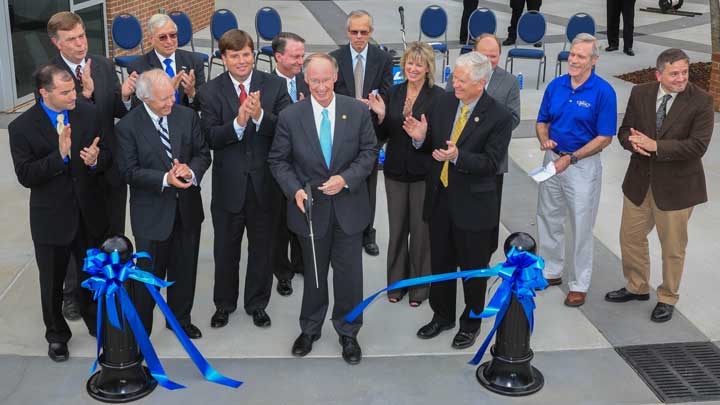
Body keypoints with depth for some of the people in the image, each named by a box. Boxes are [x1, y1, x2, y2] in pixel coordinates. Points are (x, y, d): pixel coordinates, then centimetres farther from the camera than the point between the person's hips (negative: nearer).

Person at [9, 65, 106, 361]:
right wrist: (59, 156, -31)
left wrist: (96, 159, -25)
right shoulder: (22, 127, -14)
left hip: (89, 213, 2)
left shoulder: (89, 114, -6)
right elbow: (25, 176, -18)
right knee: (52, 282, 16)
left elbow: (107, 155, -2)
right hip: (51, 218, -2)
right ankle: (56, 335, 38)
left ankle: (96, 321, 46)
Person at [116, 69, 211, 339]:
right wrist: (165, 179, -27)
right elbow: (129, 172, -14)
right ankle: (141, 329, 26)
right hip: (152, 212, -4)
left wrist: (191, 171, -20)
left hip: (187, 207, 4)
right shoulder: (128, 126, -13)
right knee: (149, 273, 8)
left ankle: (181, 318, 40)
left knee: (185, 269, 18)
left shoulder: (187, 116, -2)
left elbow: (203, 153, 1)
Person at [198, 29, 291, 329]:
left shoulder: (274, 85, -4)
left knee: (262, 247, 15)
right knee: (225, 249, 16)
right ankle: (224, 304, 37)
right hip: (228, 183, 0)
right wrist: (238, 122, -30)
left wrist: (260, 116, -29)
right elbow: (210, 137, -14)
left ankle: (257, 304, 35)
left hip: (265, 182, 1)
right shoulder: (211, 91, -6)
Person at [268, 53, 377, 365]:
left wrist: (345, 179, -18)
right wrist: (295, 190, -17)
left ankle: (348, 333, 28)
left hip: (348, 207, 0)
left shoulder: (358, 111, -6)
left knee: (349, 274, 8)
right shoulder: (290, 116, -7)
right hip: (310, 208, 0)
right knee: (313, 273, 16)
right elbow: (278, 160, -1)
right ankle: (309, 329, 36)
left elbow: (369, 152, -2)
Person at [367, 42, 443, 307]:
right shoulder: (394, 93, 4)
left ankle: (419, 286, 24)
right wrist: (381, 116, -12)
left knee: (421, 230, 6)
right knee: (397, 228, 14)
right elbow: (383, 136, 6)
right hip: (395, 170, 4)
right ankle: (396, 283, 30)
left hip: (423, 172, -4)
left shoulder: (437, 96, -10)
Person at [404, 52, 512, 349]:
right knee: (440, 263, 18)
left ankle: (471, 322, 32)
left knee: (473, 268, 12)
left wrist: (457, 156, -32)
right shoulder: (443, 103, 0)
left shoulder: (499, 117, -14)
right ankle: (442, 316, 38)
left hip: (474, 203, -5)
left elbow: (491, 162, -18)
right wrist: (421, 137, -15)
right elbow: (432, 145, 8)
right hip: (440, 198, 5)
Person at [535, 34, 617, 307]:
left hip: (583, 164, -5)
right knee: (549, 219, 16)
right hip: (552, 159, 5)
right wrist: (544, 139, -12)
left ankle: (580, 284, 18)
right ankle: (551, 271, 34)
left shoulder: (603, 92, -13)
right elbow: (542, 122, 10)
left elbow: (605, 138, -14)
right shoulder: (556, 85, 1)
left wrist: (571, 158, -19)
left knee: (581, 226, 4)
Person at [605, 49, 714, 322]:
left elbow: (698, 145, -21)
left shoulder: (701, 101, -14)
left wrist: (655, 146, -26)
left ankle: (667, 298, 33)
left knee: (673, 246, 11)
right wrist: (634, 142, -22)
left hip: (676, 186, -4)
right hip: (639, 180, 4)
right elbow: (625, 131, 2)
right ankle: (637, 287, 40)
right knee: (630, 237, 17)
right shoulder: (640, 94, -1)